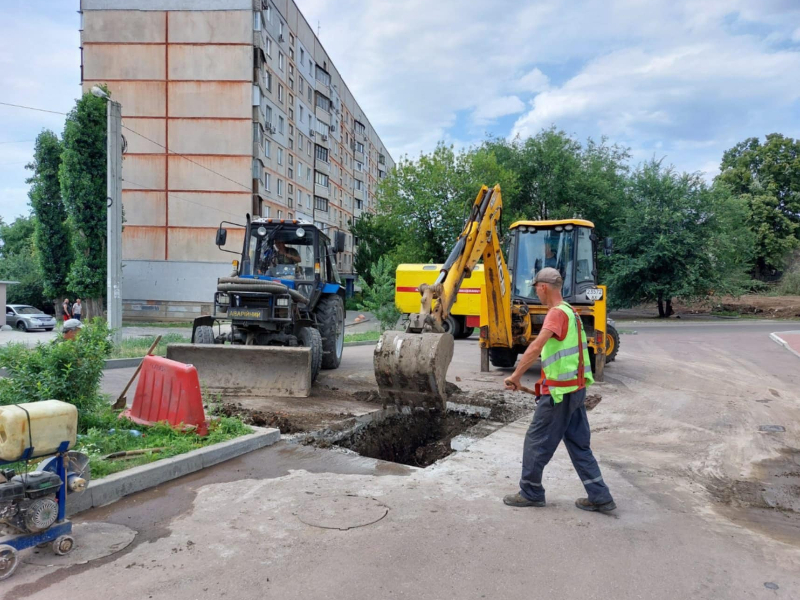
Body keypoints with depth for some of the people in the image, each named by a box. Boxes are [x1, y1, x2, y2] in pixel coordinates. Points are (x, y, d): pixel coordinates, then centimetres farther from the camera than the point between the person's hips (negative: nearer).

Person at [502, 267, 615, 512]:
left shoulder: (557, 313, -17)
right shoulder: (570, 311, 14)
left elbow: (536, 347, -30)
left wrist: (516, 375, -29)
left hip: (560, 390, -10)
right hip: (576, 388, 10)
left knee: (536, 441, 4)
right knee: (579, 444, 15)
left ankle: (530, 493, 17)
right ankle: (600, 497, 18)